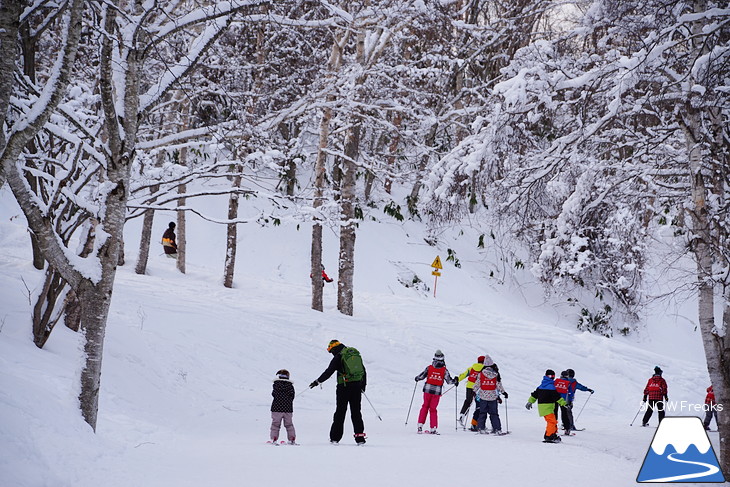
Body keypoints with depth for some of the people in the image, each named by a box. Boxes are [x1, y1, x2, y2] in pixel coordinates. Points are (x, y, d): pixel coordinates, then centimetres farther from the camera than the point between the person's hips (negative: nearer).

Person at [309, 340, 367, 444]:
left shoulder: (338, 357, -6)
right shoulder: (356, 353, 13)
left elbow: (329, 371, -12)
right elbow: (363, 370, 19)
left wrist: (318, 381, -8)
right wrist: (363, 384, 28)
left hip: (344, 386, -5)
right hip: (357, 386, 5)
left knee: (340, 411, 3)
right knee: (356, 411, 9)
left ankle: (335, 437, 4)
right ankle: (360, 436, 3)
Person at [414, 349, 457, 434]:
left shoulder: (429, 368, -4)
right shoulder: (444, 370, -5)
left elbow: (422, 376, 0)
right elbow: (449, 380, 0)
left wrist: (417, 378, 22)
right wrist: (455, 381, 21)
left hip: (427, 389, 0)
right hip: (437, 391, 0)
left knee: (425, 406, 16)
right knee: (433, 409, 8)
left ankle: (420, 425, 11)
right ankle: (433, 429, 4)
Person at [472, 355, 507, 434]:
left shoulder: (480, 374, -5)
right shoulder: (496, 375, -5)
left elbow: (477, 384, 1)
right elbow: (499, 385, 0)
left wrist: (474, 392, 17)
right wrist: (504, 392, 14)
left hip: (483, 396, 0)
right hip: (493, 396, 0)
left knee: (482, 413, 11)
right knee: (494, 414, 8)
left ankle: (481, 428, 6)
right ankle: (497, 429, 4)